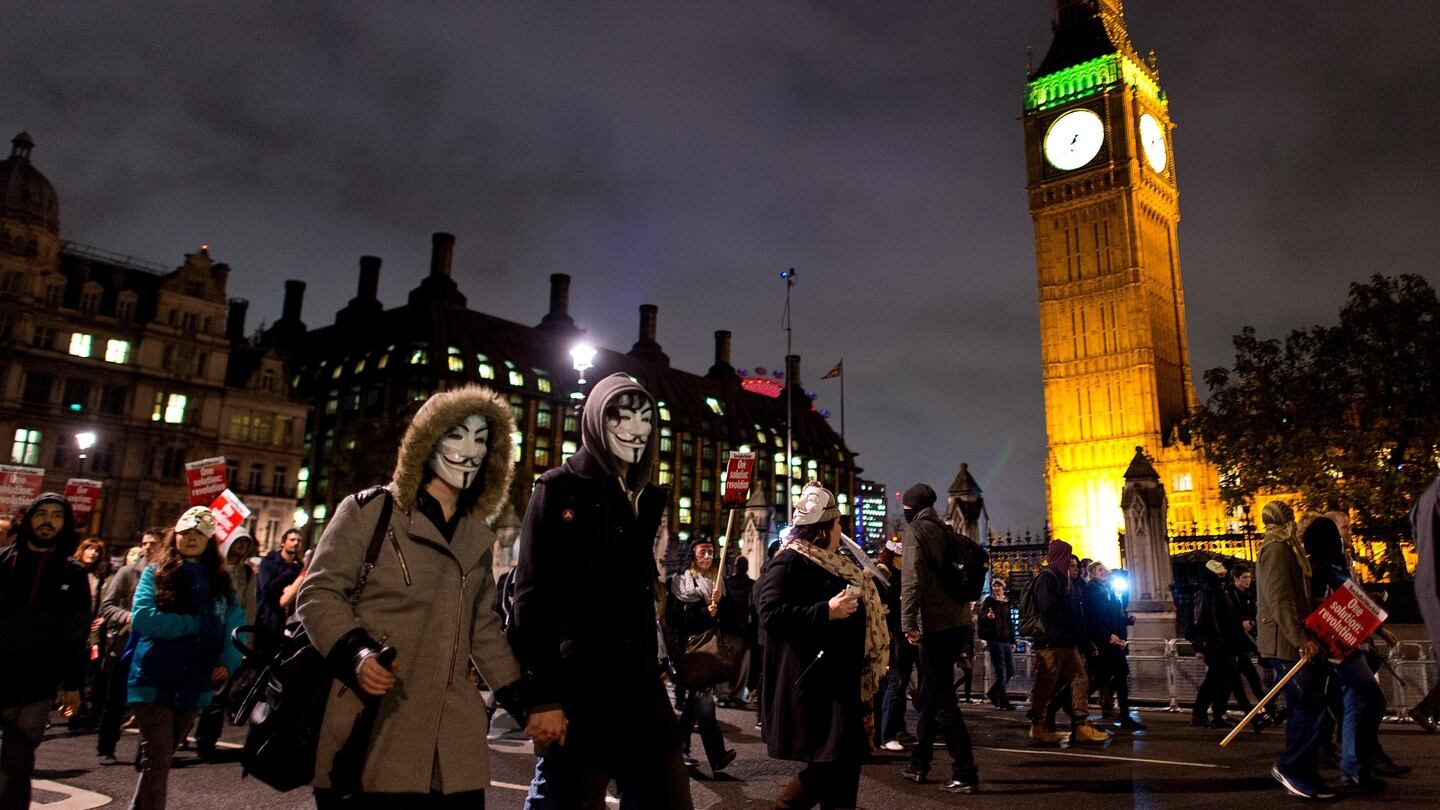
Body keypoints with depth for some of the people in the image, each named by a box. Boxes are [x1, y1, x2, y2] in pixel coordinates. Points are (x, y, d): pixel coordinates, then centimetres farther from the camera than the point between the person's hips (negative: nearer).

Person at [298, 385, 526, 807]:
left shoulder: (478, 536, 15)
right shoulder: (369, 511, 0)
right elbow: (318, 593, -3)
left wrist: (520, 701, 15)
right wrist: (355, 653, -20)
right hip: (373, 729, -4)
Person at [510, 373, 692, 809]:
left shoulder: (646, 497, 15)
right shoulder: (559, 489, -4)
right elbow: (533, 595, -10)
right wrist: (542, 694, -16)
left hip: (639, 681, 6)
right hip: (576, 681, -6)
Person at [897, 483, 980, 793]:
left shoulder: (916, 530, -5)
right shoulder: (945, 531, 18)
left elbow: (912, 579, -17)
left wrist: (908, 623, -19)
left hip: (936, 625, -8)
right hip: (958, 622, 8)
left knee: (942, 701, -3)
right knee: (931, 695, 17)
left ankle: (965, 774, -3)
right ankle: (919, 764, 25)